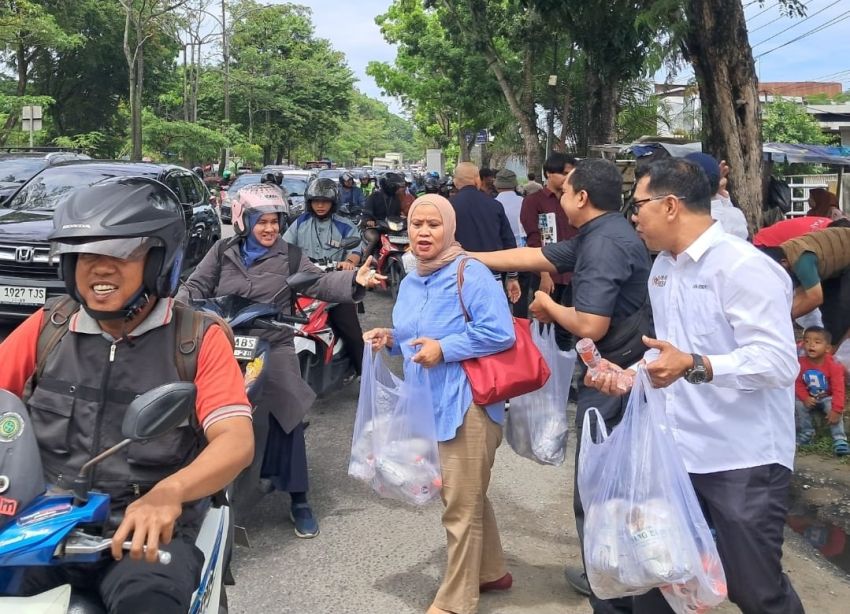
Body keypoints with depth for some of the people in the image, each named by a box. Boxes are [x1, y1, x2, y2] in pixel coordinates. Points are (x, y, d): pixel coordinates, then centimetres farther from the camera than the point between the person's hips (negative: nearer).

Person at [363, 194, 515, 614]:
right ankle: (491, 571, 41)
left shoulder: (471, 274, -14)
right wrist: (391, 339, 2)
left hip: (466, 403, -9)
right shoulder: (410, 283, 12)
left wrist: (443, 349, -22)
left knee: (461, 506, 2)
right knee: (466, 495, 22)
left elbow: (500, 333, -22)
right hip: (431, 403, 9)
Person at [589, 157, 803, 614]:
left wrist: (693, 366, -36)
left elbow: (779, 362, -25)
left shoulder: (744, 267, -17)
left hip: (742, 461, -8)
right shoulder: (662, 268, 11)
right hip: (676, 452, 8)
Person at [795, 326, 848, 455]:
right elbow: (799, 384, -6)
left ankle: (839, 440, -26)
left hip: (828, 398, -2)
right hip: (810, 399, 3)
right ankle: (806, 433, -5)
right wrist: (805, 398, -25)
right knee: (798, 403, -25)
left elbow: (838, 389, -24)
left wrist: (837, 410, -32)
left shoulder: (833, 365, -21)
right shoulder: (801, 363, -14)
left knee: (833, 407, -32)